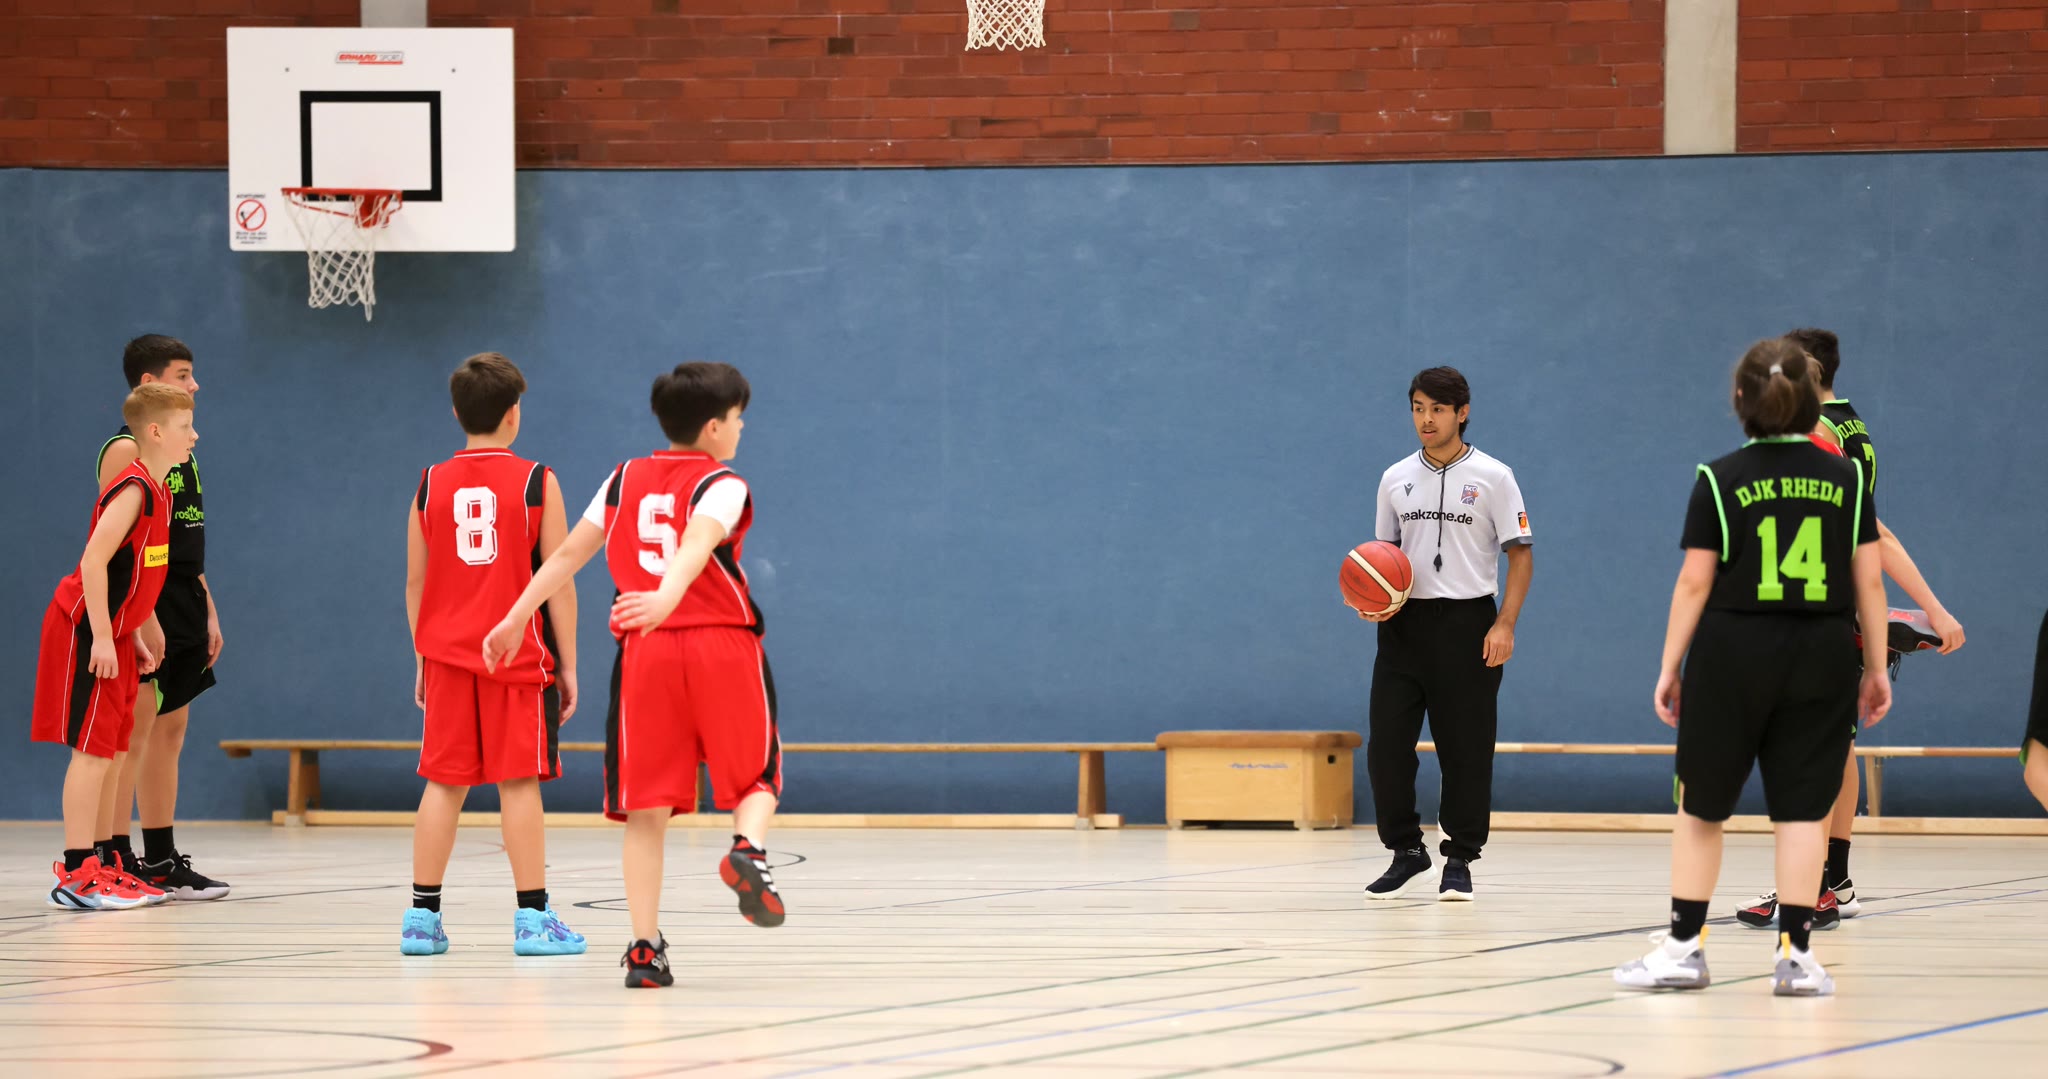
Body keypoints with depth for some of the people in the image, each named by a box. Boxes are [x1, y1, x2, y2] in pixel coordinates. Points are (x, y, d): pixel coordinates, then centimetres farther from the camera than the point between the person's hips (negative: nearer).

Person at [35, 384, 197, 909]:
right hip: (85, 630, -10)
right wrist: (102, 638, -25)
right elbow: (94, 561, -24)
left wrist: (138, 634, 19)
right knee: (92, 750, -10)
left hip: (113, 635, 10)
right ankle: (76, 876, -11)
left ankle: (100, 867, 17)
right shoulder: (134, 489, -18)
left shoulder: (157, 491, 12)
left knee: (114, 752, 11)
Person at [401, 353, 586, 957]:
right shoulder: (536, 483, -4)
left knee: (444, 783, 7)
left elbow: (415, 583, 8)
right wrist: (568, 664, 2)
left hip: (447, 654, 3)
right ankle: (532, 918, -1)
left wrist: (421, 661, 17)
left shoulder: (431, 486, 4)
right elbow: (558, 582, -5)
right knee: (519, 783, -1)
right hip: (518, 654, -3)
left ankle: (422, 917, 7)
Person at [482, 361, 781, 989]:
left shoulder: (626, 480, 15)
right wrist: (665, 600, -37)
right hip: (722, 650, -3)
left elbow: (570, 553, 15)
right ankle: (749, 848, -21)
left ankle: (645, 948, -2)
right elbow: (695, 547, -20)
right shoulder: (723, 487, 0)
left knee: (646, 808, 4)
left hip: (645, 652, 3)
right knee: (756, 778, 12)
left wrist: (515, 620, 20)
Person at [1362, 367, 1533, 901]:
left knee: (1465, 747, -1)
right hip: (1405, 622, 3)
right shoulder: (1395, 479, 10)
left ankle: (1460, 860, 10)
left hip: (1467, 622, -3)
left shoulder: (1492, 477, -1)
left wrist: (1504, 624, -12)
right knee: (1387, 742, -3)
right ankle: (1406, 852, 11)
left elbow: (1520, 554, -1)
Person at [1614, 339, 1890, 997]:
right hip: (1822, 660, 2)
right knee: (1802, 808, 5)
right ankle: (1796, 957, 1)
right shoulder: (1846, 479, 2)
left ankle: (1684, 947, 11)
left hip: (1732, 654, -2)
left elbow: (1694, 583, -4)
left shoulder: (1720, 481, -3)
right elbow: (1870, 580, 2)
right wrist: (1876, 667, 10)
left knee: (1700, 805, 9)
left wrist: (1670, 667, 2)